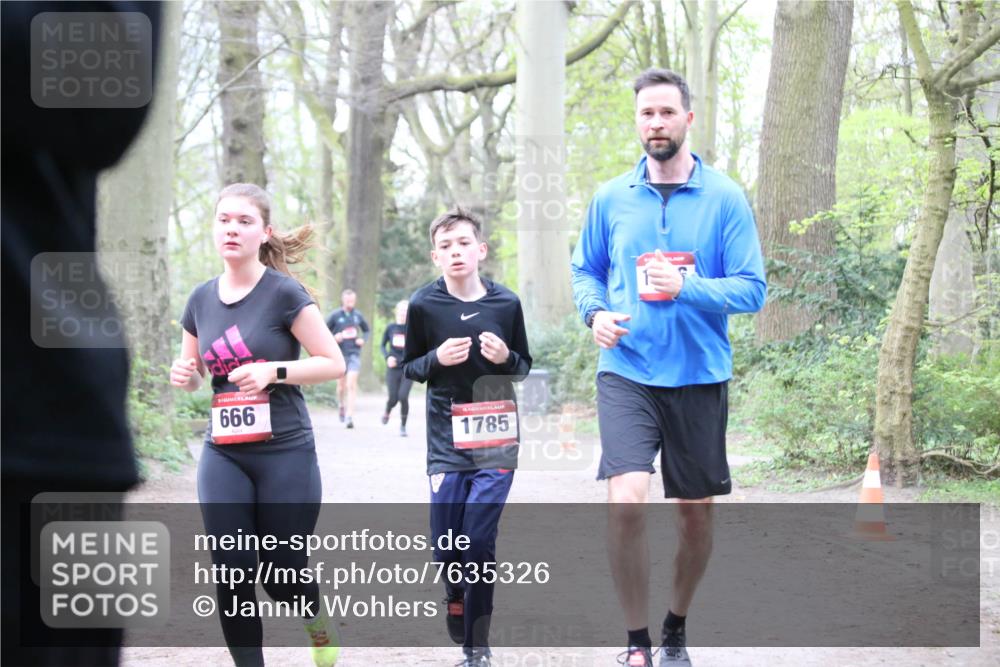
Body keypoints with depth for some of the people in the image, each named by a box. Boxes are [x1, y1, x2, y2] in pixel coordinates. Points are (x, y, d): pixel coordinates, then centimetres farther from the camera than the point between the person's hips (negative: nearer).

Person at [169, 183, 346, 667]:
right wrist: (184, 375, -4)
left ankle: (318, 623, 39)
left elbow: (334, 363, -9)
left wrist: (273, 370, -21)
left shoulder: (283, 293, -9)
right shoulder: (201, 300, 6)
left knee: (281, 573, 5)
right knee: (232, 575, -3)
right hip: (223, 456, 4)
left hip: (286, 454, -4)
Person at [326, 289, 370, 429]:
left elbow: (366, 330, 20)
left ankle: (349, 416, -16)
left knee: (351, 383, -13)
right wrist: (334, 337, -15)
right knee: (341, 385, 10)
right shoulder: (335, 315, -3)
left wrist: (363, 339, 1)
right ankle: (342, 406, 39)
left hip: (354, 354, 0)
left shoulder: (358, 316, 4)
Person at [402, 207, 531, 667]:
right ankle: (457, 595, 35)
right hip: (446, 437, 1)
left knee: (479, 543, -8)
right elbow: (410, 368, 8)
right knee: (445, 547, 0)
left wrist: (505, 358, -11)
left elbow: (524, 366, 11)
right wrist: (438, 358, -13)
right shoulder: (424, 305, -2)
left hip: (496, 439, -1)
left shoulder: (506, 303, -1)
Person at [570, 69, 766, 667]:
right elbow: (586, 270, 18)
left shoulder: (725, 198, -2)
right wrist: (596, 313, -4)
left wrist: (686, 288, -21)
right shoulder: (611, 198, 5)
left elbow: (752, 289, -5)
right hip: (627, 375, 0)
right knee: (626, 501, -19)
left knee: (696, 510, 10)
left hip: (699, 377, 0)